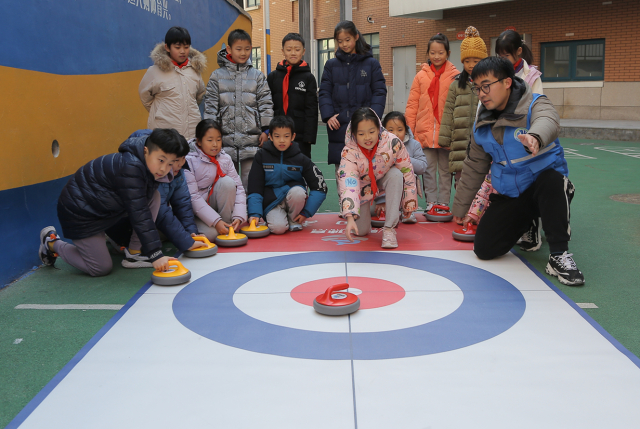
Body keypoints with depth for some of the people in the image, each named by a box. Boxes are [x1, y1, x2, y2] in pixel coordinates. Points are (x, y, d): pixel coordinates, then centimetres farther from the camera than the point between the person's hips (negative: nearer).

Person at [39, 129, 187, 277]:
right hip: (81, 213, -8)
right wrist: (155, 254, -35)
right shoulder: (130, 167, -35)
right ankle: (52, 242, 18)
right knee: (101, 268, -3)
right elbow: (138, 214, -35)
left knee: (154, 196, -10)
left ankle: (135, 253, 1)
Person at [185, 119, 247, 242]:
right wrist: (216, 221, -28)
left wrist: (239, 216, -22)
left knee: (227, 181, -23)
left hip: (216, 204, 4)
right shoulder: (189, 161, -14)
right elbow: (192, 197, -20)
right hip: (195, 210, -4)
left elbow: (239, 188, -5)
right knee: (211, 233, -33)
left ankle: (227, 225, -12)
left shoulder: (225, 159, 1)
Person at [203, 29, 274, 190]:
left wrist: (265, 130, 0)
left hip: (252, 138, 0)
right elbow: (210, 106, 5)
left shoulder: (258, 76, 8)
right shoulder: (217, 76, 6)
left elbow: (265, 104, 6)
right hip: (226, 137, 0)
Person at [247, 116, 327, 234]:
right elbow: (254, 188, -5)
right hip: (271, 201, -1)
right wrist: (255, 213, -19)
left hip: (293, 198, 1)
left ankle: (293, 220, -4)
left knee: (298, 191, -34)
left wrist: (306, 212, -13)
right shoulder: (262, 156, -4)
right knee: (278, 227, -31)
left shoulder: (301, 159, -5)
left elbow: (320, 188, -5)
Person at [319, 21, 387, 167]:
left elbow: (379, 92, 2)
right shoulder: (331, 64, 12)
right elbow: (324, 92, 8)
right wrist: (328, 116, -8)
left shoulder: (371, 63, 6)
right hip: (339, 127, 2)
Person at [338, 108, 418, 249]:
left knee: (396, 174, -34)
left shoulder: (392, 142, -31)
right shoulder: (349, 152, -34)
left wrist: (409, 203, -10)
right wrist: (350, 218, -55)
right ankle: (369, 208, 30)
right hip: (363, 186, -1)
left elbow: (407, 172, -17)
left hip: (385, 180, 1)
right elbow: (347, 184, -43)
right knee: (361, 231, -8)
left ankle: (389, 228, -26)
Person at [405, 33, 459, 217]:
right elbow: (412, 104, 6)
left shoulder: (455, 76, 0)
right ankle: (431, 202, 16)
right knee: (428, 170, 7)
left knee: (445, 170, 8)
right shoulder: (421, 76, 5)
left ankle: (443, 204, 16)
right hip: (425, 132, 2)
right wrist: (409, 129, 0)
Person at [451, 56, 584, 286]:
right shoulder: (482, 125, 3)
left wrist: (534, 137, -67)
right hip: (508, 196, 5)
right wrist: (460, 207, 17)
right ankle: (524, 224, 25)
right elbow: (474, 168, 13)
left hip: (544, 185, -5)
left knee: (552, 179, -41)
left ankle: (559, 254, -27)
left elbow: (548, 121, -41)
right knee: (484, 249, -7)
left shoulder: (534, 105, -15)